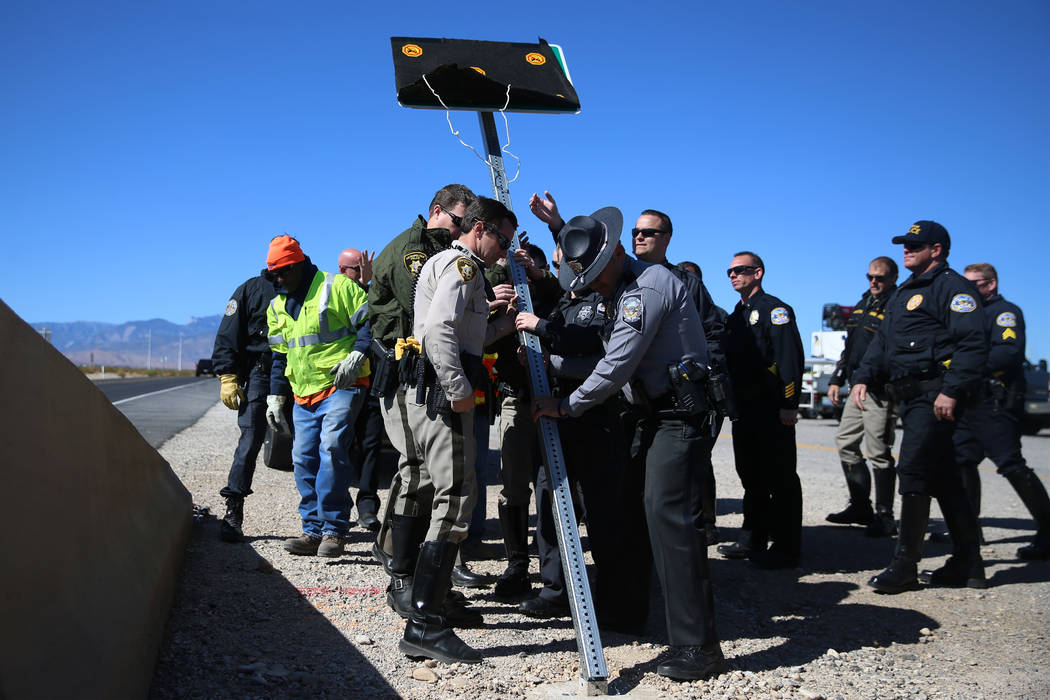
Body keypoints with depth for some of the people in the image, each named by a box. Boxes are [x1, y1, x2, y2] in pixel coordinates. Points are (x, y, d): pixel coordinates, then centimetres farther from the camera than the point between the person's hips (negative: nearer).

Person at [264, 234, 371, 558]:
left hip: (340, 387, -7)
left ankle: (334, 531, -11)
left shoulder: (336, 286, -4)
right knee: (304, 460, 3)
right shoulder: (277, 306, 18)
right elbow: (279, 356, 24)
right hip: (304, 395, 7)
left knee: (331, 448, -20)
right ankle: (314, 531, 12)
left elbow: (370, 322, -6)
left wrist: (356, 355, -19)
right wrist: (275, 397, 19)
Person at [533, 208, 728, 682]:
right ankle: (624, 607, 31)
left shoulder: (649, 284, -16)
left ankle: (698, 648, -14)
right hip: (655, 411, 10)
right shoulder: (624, 290, 16)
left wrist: (566, 406, -12)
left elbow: (618, 366, -20)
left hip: (680, 410, -10)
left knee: (666, 511, -18)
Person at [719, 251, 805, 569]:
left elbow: (791, 360, -15)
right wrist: (732, 404, 16)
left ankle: (786, 548, 5)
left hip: (772, 409, -8)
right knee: (751, 477, 14)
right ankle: (752, 540, 24)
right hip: (744, 409, 8)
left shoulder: (775, 309, -6)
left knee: (780, 479, -2)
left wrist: (789, 404, -21)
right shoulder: (735, 316, 19)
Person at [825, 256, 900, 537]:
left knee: (879, 453, -4)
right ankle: (860, 506, 23)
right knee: (845, 443, 12)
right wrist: (837, 379, 19)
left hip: (880, 392, -9)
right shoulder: (862, 305, 18)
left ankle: (884, 517, 6)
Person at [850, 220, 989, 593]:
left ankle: (904, 566, -5)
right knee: (943, 478, 12)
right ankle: (968, 564, 21)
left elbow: (973, 344, -17)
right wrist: (862, 378, 8)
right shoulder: (904, 293, 22)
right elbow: (882, 342, 22)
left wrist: (952, 391, -24)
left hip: (935, 396, -9)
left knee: (913, 471, -11)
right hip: (910, 395, 10)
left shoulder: (952, 286, -6)